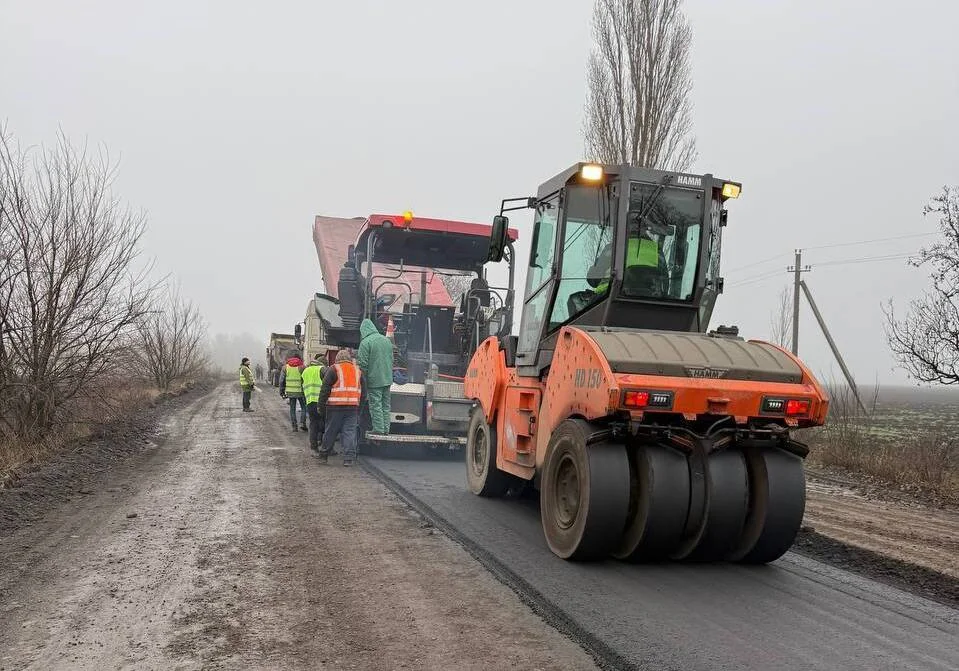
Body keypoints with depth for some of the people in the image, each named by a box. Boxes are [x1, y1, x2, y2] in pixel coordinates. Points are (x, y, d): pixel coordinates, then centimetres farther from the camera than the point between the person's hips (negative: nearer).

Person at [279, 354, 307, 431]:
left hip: (290, 392, 3)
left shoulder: (285, 367, 7)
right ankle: (302, 424, -4)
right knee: (303, 408, 9)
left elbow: (281, 380, 7)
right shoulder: (301, 367, -3)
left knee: (292, 409, 10)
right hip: (300, 391, -3)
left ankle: (294, 426, 8)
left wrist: (282, 392, 12)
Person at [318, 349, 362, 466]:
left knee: (330, 432, 7)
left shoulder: (333, 369, 0)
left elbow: (325, 388, -3)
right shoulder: (357, 370, 14)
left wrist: (320, 405, 1)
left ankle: (323, 455, 17)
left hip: (335, 406, -3)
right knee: (350, 432, 2)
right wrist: (361, 405, 20)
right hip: (353, 406, 3)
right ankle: (349, 458, -4)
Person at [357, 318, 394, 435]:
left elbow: (362, 364, -14)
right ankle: (386, 428, 15)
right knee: (385, 405, 12)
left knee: (375, 404, -1)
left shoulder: (365, 342, -13)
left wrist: (363, 378, -4)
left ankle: (379, 428, 0)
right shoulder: (386, 340, 10)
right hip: (387, 379, 7)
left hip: (374, 380, -7)